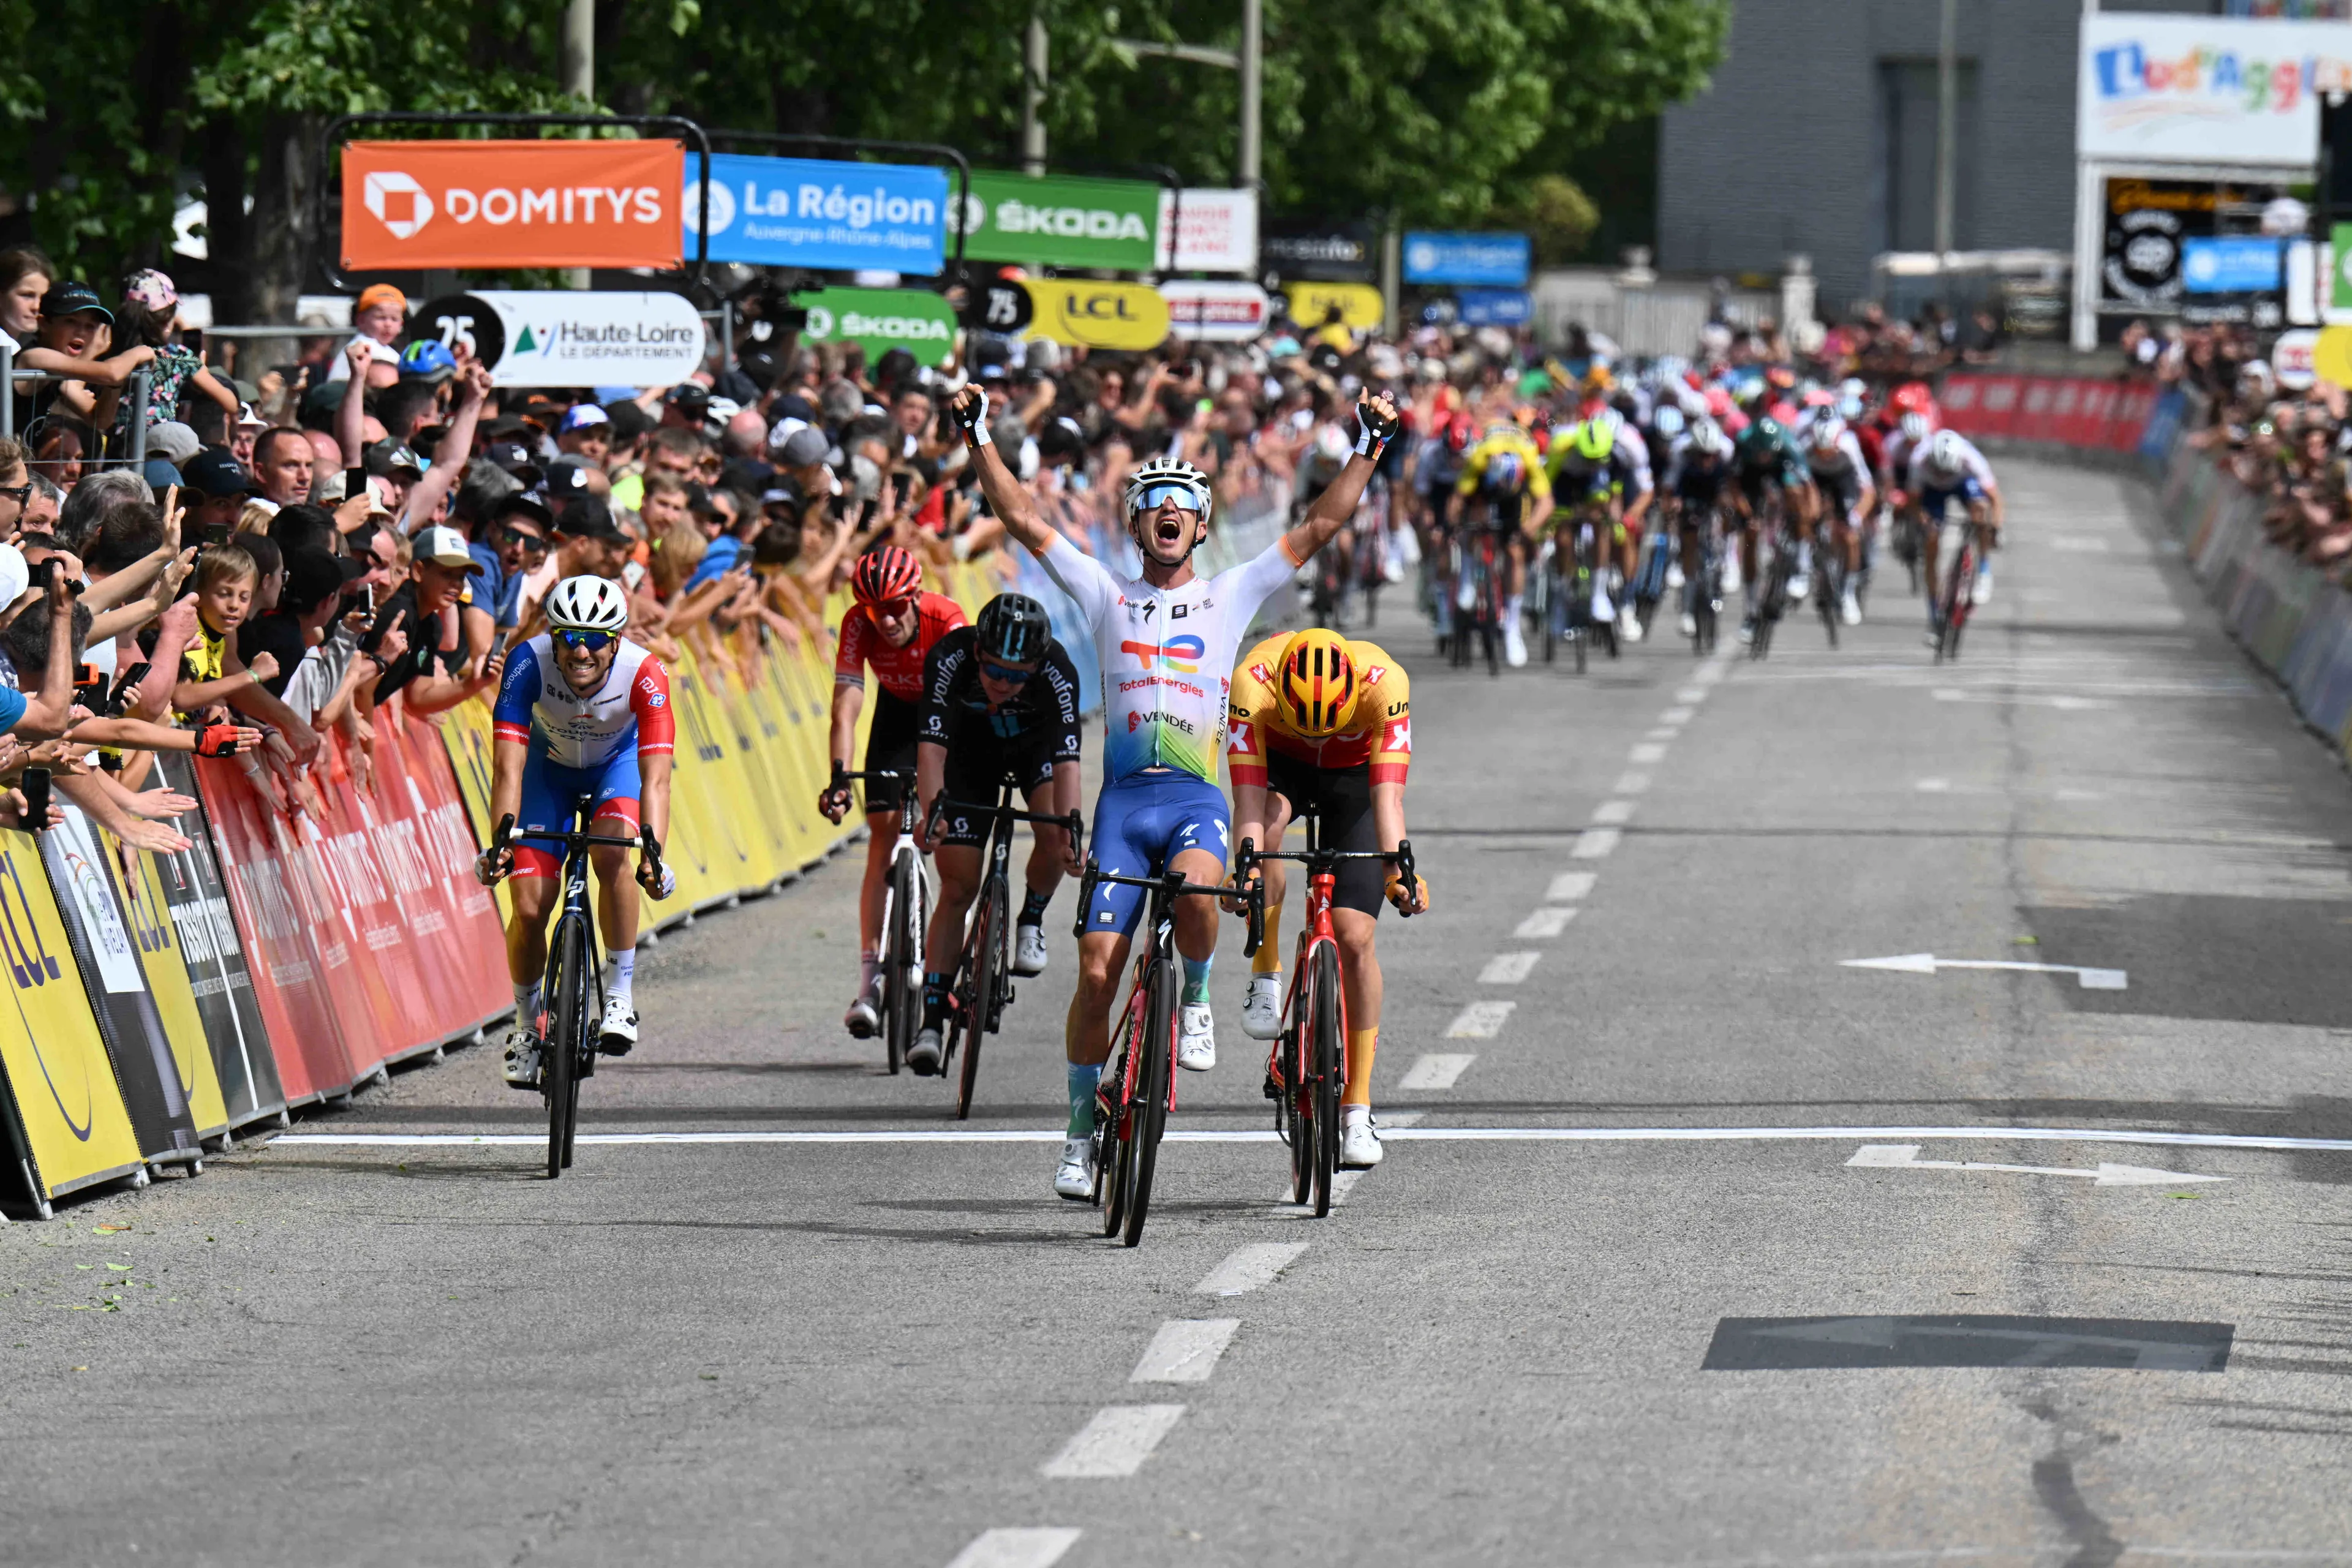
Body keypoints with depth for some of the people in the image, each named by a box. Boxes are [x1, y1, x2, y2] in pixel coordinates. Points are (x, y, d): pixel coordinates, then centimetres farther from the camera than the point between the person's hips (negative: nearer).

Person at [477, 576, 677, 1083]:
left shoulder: (644, 674, -34)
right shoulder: (529, 664, -34)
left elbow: (656, 778, -39)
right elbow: (508, 766, -37)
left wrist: (654, 854, -52)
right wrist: (501, 841, -50)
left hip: (619, 761, -1)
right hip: (551, 764, 1)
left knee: (611, 851, -31)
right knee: (530, 908, -11)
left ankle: (621, 995, -16)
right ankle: (527, 1021, 15)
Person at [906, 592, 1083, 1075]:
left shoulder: (1057, 673, -37)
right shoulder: (949, 660, -36)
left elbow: (1065, 762, -41)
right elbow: (931, 745, -41)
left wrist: (1069, 832, -55)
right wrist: (931, 812, -56)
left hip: (1034, 742, 0)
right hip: (973, 748, 0)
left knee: (1054, 832, -28)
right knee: (958, 885, -7)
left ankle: (1031, 922, 3)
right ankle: (930, 1020, -4)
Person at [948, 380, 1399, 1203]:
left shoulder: (1231, 596, 11)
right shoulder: (1107, 595, 13)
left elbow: (1319, 527, 6)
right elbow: (1024, 521, 9)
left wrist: (1369, 448, 0)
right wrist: (980, 439, 3)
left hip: (1198, 796, -1)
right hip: (1123, 798, 1)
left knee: (1194, 889, -35)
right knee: (1097, 971, -5)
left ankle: (1196, 996, -4)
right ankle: (1082, 1131, 7)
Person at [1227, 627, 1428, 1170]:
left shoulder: (1385, 682, -38)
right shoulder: (1252, 681, -37)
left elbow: (1388, 796, -43)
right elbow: (1249, 802, -40)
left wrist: (1397, 870, -58)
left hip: (1354, 773, 0)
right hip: (1281, 764, 0)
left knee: (1355, 939, -10)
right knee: (1271, 819, -36)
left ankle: (1357, 1110, -2)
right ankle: (1266, 978, -19)